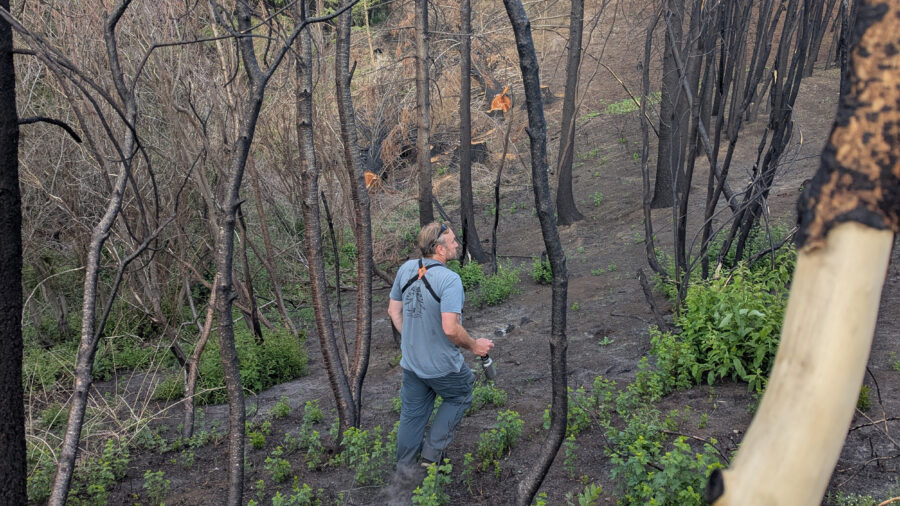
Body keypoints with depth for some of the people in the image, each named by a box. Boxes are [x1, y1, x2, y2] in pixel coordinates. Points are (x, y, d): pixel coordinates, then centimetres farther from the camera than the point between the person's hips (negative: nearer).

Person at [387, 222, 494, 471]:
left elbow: (394, 312, 6)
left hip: (410, 361, 6)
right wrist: (474, 346, -14)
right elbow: (450, 328, -32)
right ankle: (432, 451, 24)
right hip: (442, 366, -6)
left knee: (411, 415, 21)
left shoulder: (406, 269, -4)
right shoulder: (449, 279, -26)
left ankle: (404, 468, 33)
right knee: (459, 397, 24)